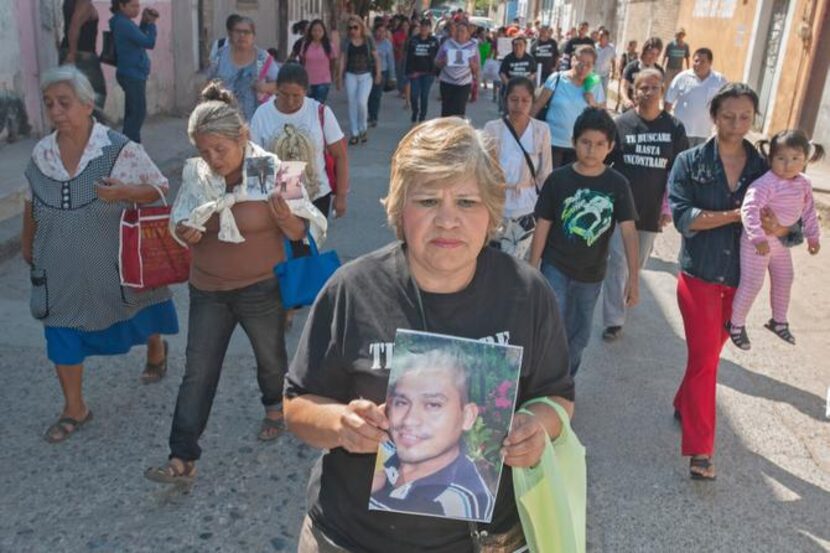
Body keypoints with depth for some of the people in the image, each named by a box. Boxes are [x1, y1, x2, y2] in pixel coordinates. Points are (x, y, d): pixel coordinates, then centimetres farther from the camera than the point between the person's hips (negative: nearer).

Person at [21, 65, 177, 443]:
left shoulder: (119, 149, -17)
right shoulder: (41, 153, -2)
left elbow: (160, 188, -11)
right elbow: (31, 202, 12)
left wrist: (124, 192, -28)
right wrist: (27, 243, 21)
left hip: (114, 262, -3)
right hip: (60, 267, 4)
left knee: (136, 316, 19)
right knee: (61, 334, 8)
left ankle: (156, 349, 54)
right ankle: (74, 410, 25)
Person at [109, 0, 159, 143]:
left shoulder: (122, 23, 11)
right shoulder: (124, 24, -18)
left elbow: (139, 39, 18)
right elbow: (149, 43, -18)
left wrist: (145, 22, 5)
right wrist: (151, 23, -6)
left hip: (131, 74, 10)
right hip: (132, 75, -10)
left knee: (133, 112, 14)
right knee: (138, 112, -8)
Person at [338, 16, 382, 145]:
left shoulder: (368, 40, 0)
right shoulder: (346, 41, 2)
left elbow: (376, 57, 5)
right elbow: (342, 59, 3)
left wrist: (378, 73, 1)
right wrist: (340, 77, 0)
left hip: (366, 75, -2)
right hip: (351, 75, 2)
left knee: (362, 102, -14)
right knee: (352, 104, 1)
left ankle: (363, 130, 8)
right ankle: (354, 133, 10)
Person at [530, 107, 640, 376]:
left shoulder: (618, 184, -7)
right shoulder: (558, 179, -10)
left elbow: (628, 231, -9)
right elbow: (543, 226, -5)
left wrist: (634, 276, -14)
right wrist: (532, 270, -4)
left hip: (592, 274, 3)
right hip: (556, 269, -2)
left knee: (578, 335, 17)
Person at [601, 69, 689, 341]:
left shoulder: (674, 128, -1)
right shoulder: (621, 123, -4)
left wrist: (668, 207, -3)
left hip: (651, 210, 2)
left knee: (637, 263, 15)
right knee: (618, 263, -3)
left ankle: (619, 300, 39)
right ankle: (614, 319, 3)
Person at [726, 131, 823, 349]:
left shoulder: (804, 184, 0)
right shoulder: (766, 183, -27)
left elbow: (808, 211, 12)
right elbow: (749, 209, -35)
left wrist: (812, 235, 16)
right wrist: (758, 237, -40)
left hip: (781, 241, 8)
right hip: (758, 242, -8)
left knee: (784, 279, 21)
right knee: (752, 283, -4)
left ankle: (779, 321, 41)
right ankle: (736, 324, 14)